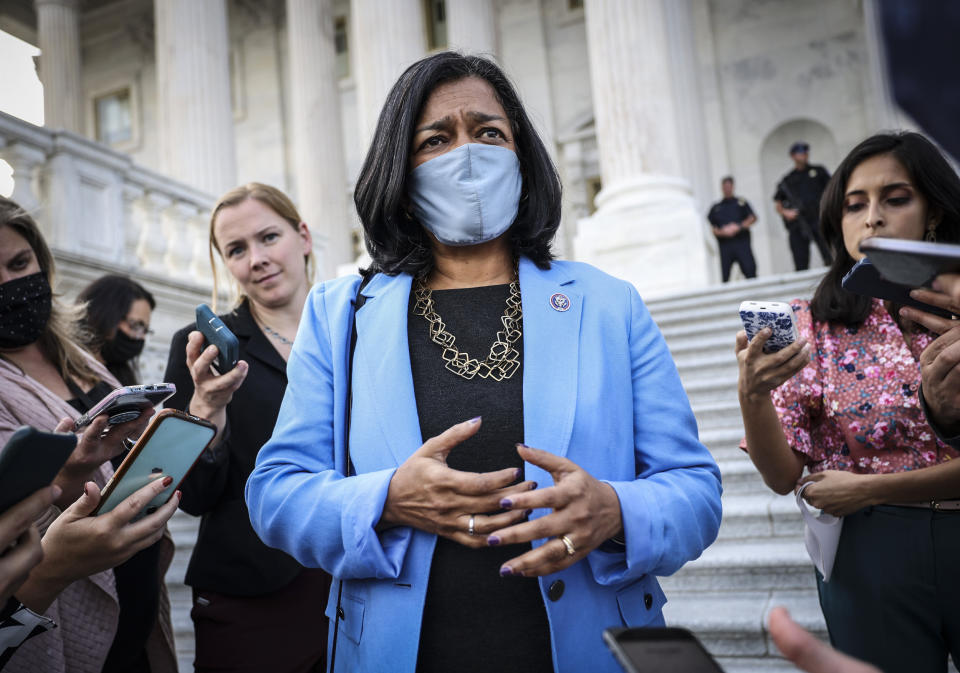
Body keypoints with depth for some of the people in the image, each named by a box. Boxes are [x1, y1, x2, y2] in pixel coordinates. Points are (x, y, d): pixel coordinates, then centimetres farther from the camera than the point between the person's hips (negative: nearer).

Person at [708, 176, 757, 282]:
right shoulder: (715, 207, 18)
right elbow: (710, 227, 10)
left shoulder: (741, 203, 16)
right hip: (724, 244, 1)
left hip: (742, 242, -1)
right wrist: (722, 232, -8)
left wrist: (739, 227, -9)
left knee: (750, 271, -12)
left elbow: (753, 218, 6)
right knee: (724, 276, -6)